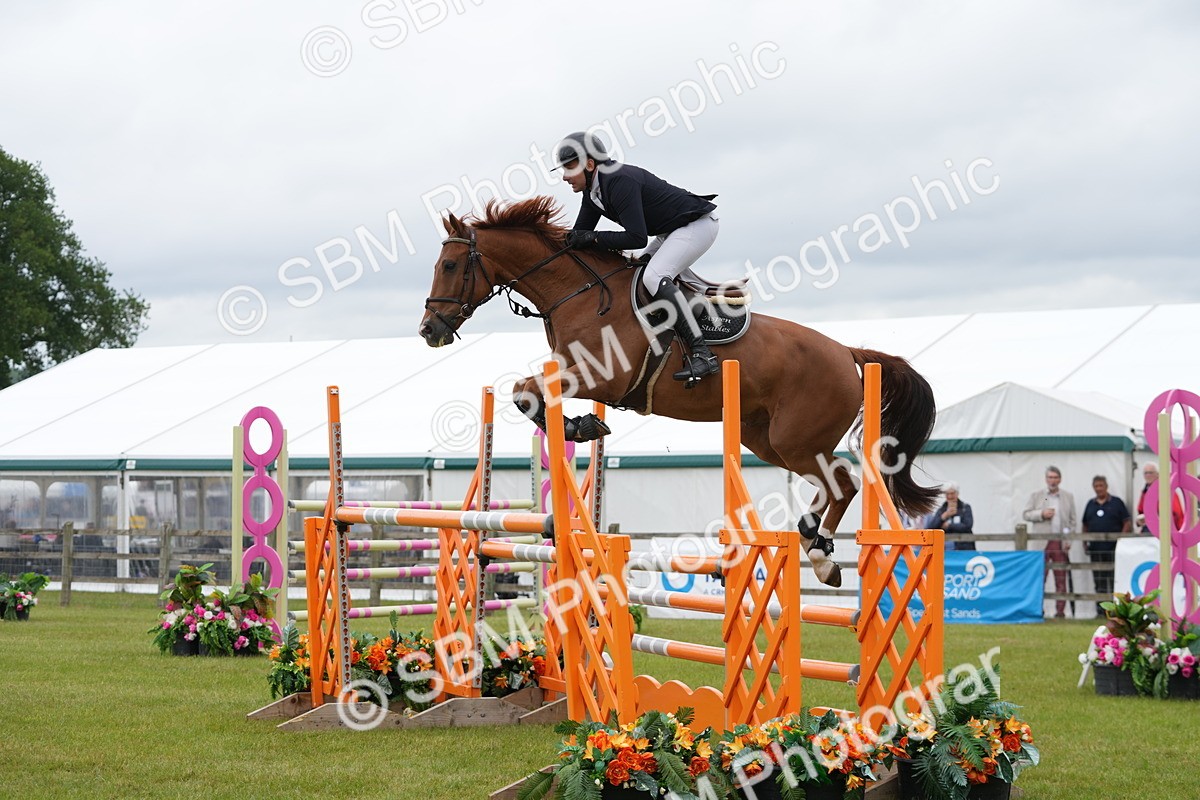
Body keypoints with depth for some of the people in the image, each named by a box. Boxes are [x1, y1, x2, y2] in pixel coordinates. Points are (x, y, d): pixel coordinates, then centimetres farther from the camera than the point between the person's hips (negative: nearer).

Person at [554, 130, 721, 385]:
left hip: (697, 225, -11)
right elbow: (578, 236, 11)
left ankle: (702, 354, -30)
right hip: (671, 232, 11)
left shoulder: (620, 181, -26)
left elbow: (637, 238, -30)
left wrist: (594, 238, -26)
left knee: (653, 277, -27)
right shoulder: (593, 193, 5)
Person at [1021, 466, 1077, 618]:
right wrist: (1041, 514, -11)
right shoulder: (1036, 496, 8)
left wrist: (1069, 540, 0)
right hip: (1041, 542, -1)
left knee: (1061, 579, 2)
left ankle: (1060, 610, 4)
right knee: (1039, 577, -4)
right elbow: (1025, 514, 5)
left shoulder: (1068, 497, 11)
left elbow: (1072, 520, 11)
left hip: (1060, 543, 1)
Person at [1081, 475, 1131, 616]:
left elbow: (1127, 523, 0)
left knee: (1114, 580, -6)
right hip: (1095, 549, 4)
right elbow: (1085, 526, 19)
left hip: (1113, 549, -4)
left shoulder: (1116, 502, 3)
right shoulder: (1090, 504, 15)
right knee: (1099, 581, 6)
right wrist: (1085, 543, 7)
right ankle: (1101, 610, 9)